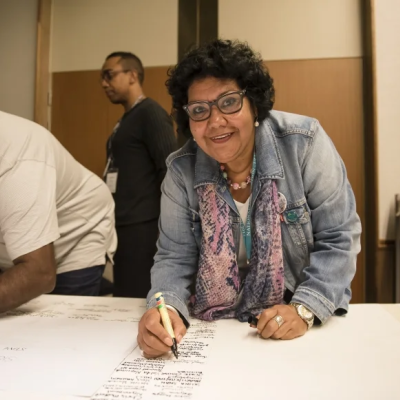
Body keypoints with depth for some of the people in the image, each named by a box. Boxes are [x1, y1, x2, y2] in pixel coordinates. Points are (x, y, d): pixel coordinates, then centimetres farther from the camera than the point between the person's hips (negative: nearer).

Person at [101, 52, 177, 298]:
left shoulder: (151, 114, -8)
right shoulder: (127, 119, 19)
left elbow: (170, 170, -16)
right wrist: (112, 224, 19)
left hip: (142, 228, -9)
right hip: (125, 227, 9)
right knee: (124, 302, 14)